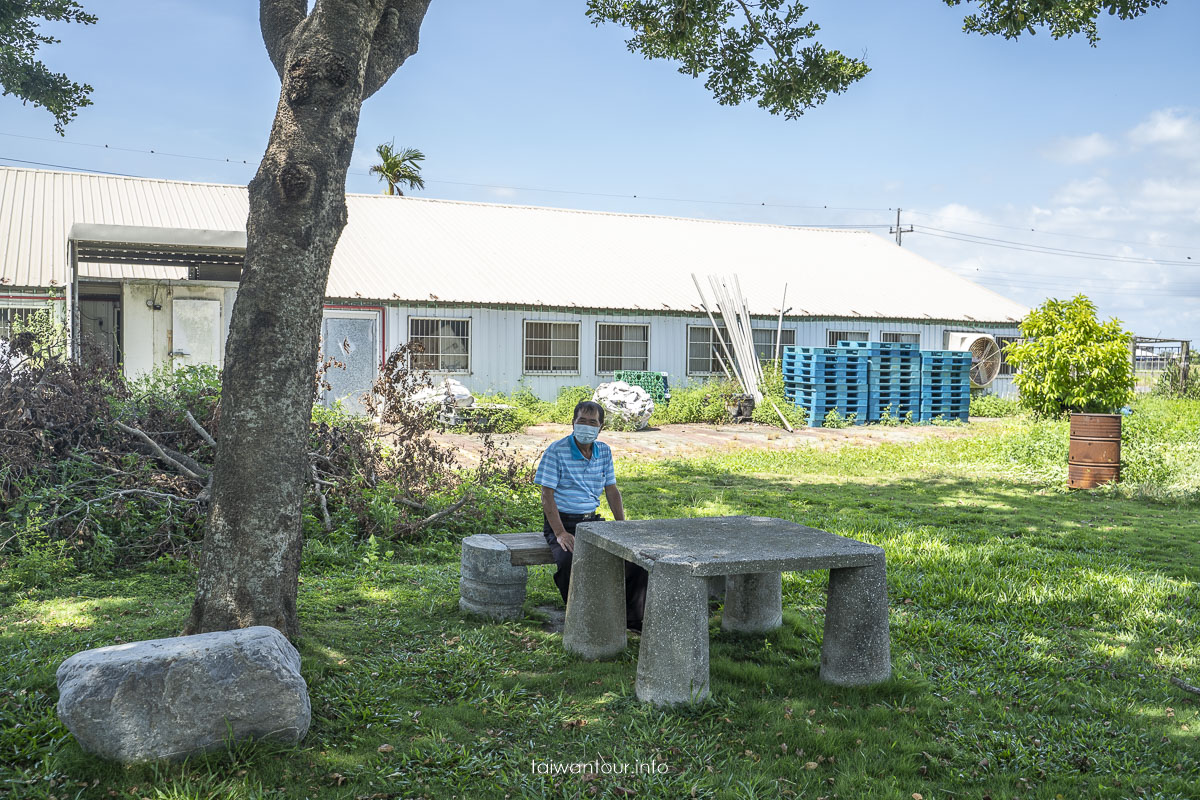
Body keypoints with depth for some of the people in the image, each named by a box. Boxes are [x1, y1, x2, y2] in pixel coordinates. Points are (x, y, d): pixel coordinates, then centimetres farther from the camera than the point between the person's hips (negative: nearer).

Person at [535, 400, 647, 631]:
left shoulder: (604, 452, 8)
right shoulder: (556, 451, -9)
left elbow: (612, 491, 14)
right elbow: (547, 496, -12)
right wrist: (560, 533, -22)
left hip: (592, 521, 5)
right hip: (561, 523, -5)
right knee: (571, 560, -35)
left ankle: (632, 617, 0)